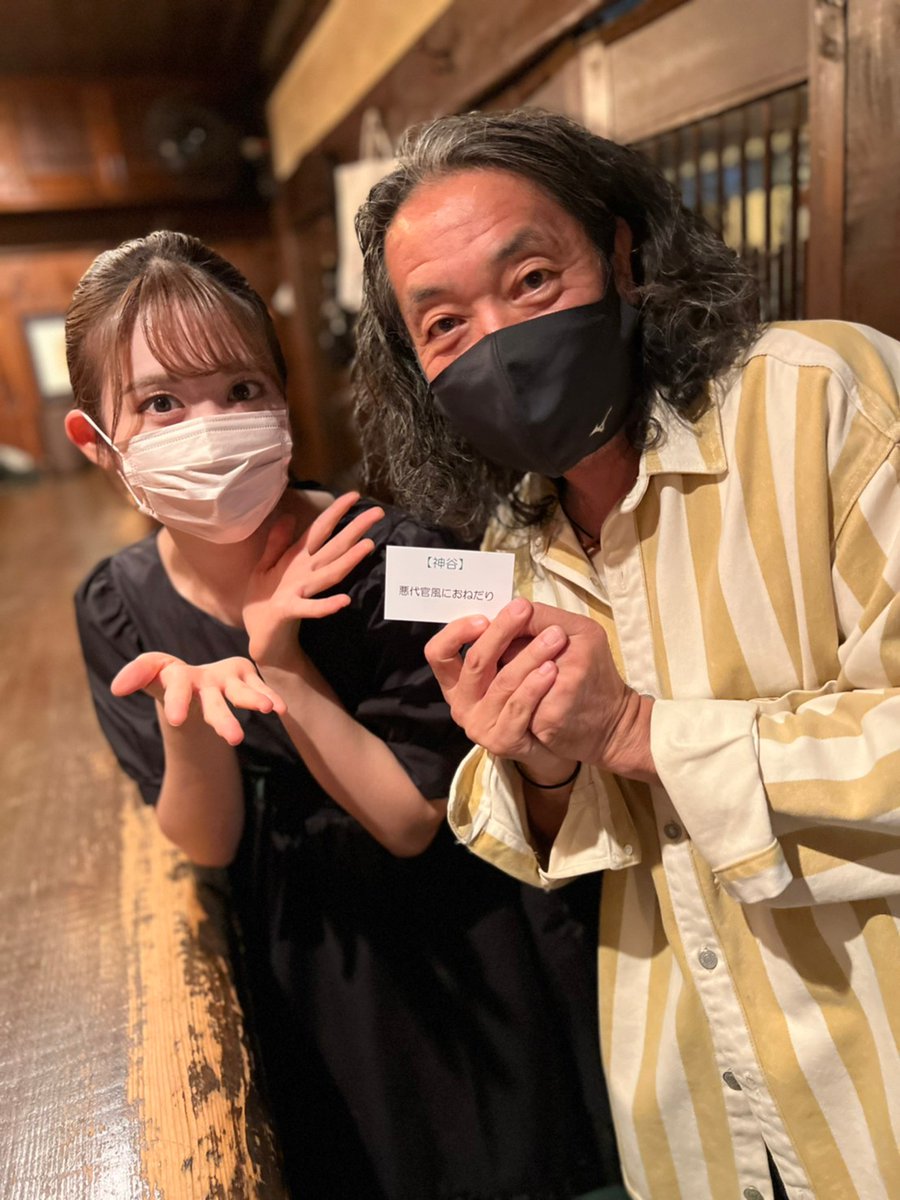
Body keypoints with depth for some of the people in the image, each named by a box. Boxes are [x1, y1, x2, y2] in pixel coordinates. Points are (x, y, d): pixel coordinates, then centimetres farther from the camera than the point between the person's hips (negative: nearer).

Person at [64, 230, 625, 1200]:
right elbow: (203, 847, -11)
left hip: (453, 964, -3)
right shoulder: (116, 607, -11)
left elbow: (410, 819, -20)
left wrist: (280, 664, -31)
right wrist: (188, 716, -32)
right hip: (295, 983, 4)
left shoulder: (388, 558, -26)